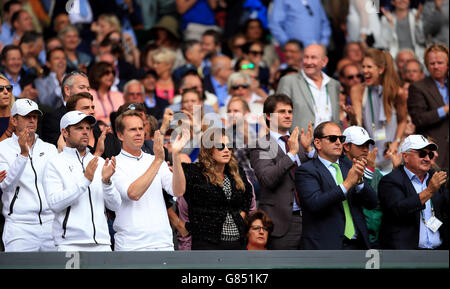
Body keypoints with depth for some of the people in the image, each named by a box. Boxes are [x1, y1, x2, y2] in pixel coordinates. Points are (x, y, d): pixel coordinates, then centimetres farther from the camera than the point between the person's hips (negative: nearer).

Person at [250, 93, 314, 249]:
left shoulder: (299, 139, 14)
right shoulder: (260, 146, -4)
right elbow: (267, 179, -18)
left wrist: (308, 149, -6)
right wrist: (291, 153, -20)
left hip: (309, 217, 5)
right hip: (283, 221, -5)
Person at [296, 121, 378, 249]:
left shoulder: (349, 166, 15)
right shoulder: (306, 171, -2)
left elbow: (372, 203, 9)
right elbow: (315, 203, -19)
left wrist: (359, 181, -10)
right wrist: (347, 183, -18)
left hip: (356, 244, 5)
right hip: (325, 247, -5)